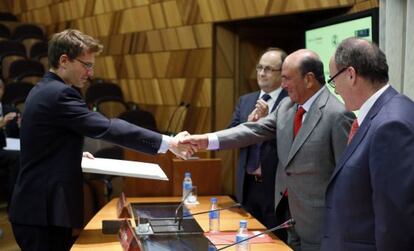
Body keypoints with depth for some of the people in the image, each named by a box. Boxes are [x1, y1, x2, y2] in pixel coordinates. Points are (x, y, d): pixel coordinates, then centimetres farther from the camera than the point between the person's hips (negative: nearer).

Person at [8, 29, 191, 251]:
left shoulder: (43, 90, 13)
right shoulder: (59, 93, -18)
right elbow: (107, 128, -25)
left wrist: (75, 155, 12)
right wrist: (168, 143, -24)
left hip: (37, 207, 10)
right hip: (44, 211, -10)